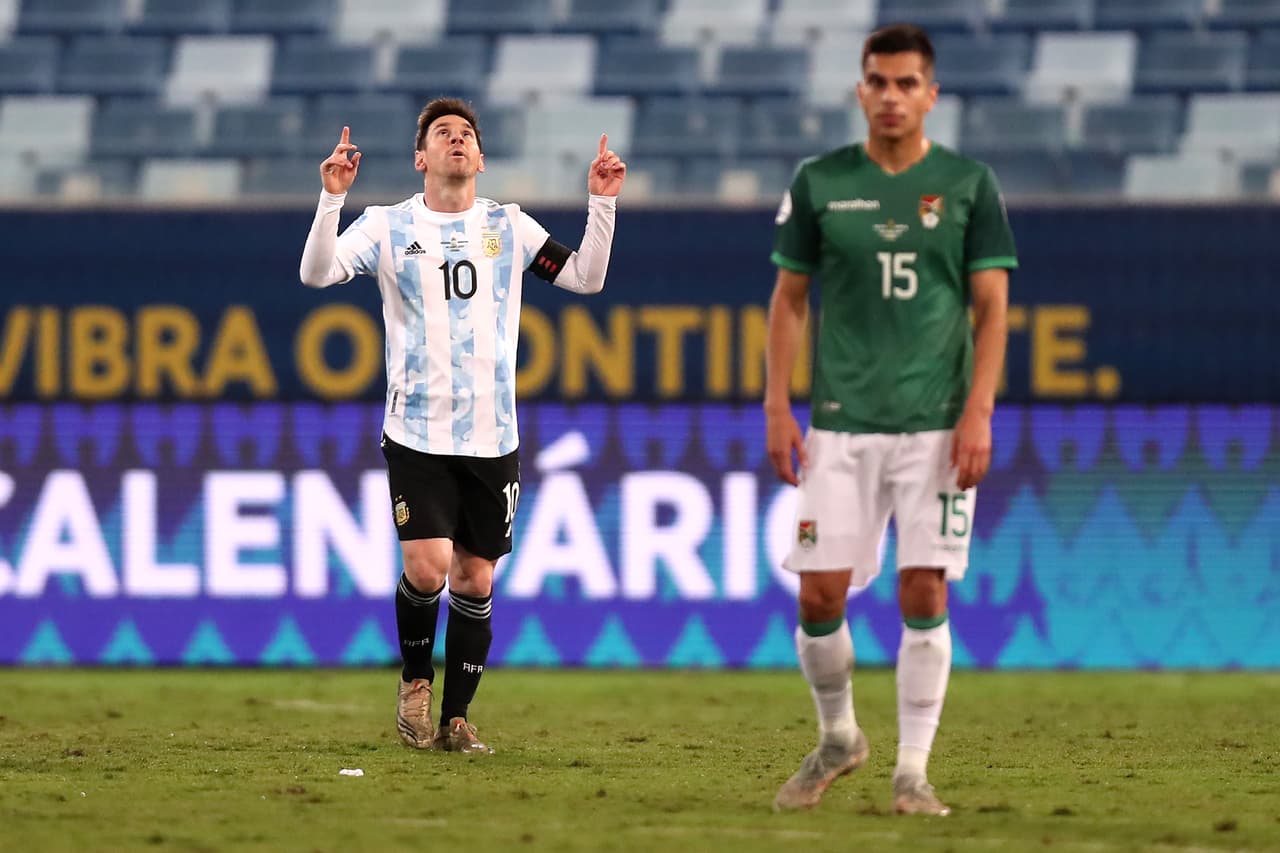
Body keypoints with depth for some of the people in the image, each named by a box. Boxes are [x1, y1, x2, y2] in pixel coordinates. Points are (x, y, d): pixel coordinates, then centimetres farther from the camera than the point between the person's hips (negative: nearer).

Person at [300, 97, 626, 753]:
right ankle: (415, 681, 11)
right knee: (426, 568, -16)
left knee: (474, 580, 4)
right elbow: (316, 274, -11)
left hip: (492, 439, 3)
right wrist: (331, 199, -24)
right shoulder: (388, 226, 1)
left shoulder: (509, 227, 9)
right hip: (417, 434, -3)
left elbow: (586, 277, 8)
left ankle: (455, 718, 16)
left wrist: (602, 203, -3)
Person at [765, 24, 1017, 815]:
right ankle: (838, 737, 21)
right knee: (821, 594, -3)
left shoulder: (968, 184, 2)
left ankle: (913, 770, 3)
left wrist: (978, 413, -8)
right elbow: (789, 298, 11)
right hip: (841, 424, 1)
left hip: (936, 424, -1)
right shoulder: (820, 182, 6)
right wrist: (777, 407, 3)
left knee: (924, 593, -6)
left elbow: (993, 306, 2)